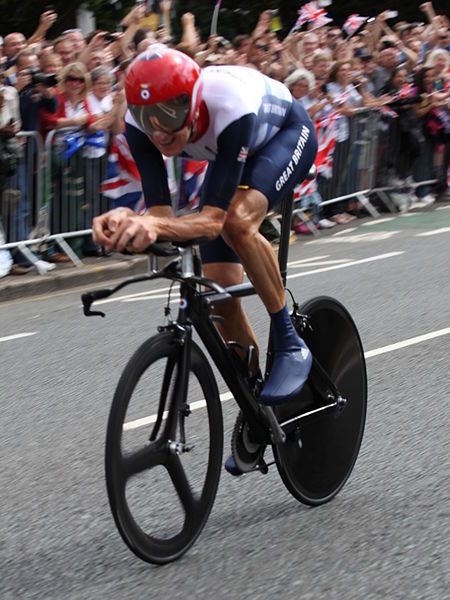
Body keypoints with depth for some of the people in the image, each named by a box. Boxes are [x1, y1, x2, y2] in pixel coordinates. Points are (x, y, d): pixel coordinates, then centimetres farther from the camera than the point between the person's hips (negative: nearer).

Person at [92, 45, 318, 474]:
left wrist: (156, 227, -65)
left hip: (287, 133, -6)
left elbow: (212, 218, -46)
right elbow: (160, 211, -31)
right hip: (232, 154, 6)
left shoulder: (230, 105, -44)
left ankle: (290, 345, -16)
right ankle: (256, 404, 17)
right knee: (219, 287, -3)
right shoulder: (141, 121, -30)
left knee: (236, 220, -36)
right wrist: (125, 222, -54)